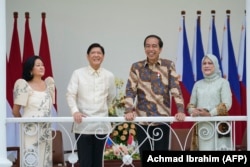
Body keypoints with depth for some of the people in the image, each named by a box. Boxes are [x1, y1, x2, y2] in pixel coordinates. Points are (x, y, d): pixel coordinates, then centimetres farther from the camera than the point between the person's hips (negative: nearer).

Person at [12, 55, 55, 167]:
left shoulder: (49, 83, 7)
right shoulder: (24, 85, -9)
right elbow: (16, 111, -5)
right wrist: (25, 120, 8)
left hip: (45, 129, 6)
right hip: (31, 130, -5)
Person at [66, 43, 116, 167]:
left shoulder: (109, 76, 7)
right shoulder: (78, 73, 0)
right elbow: (70, 94, -6)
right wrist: (75, 111, -21)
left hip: (101, 124, 3)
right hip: (83, 124, -3)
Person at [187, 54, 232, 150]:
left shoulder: (223, 82, 2)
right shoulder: (198, 84, 15)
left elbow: (227, 105, -7)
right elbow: (191, 104, 14)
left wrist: (210, 114, -17)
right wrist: (193, 112, -9)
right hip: (201, 125, 4)